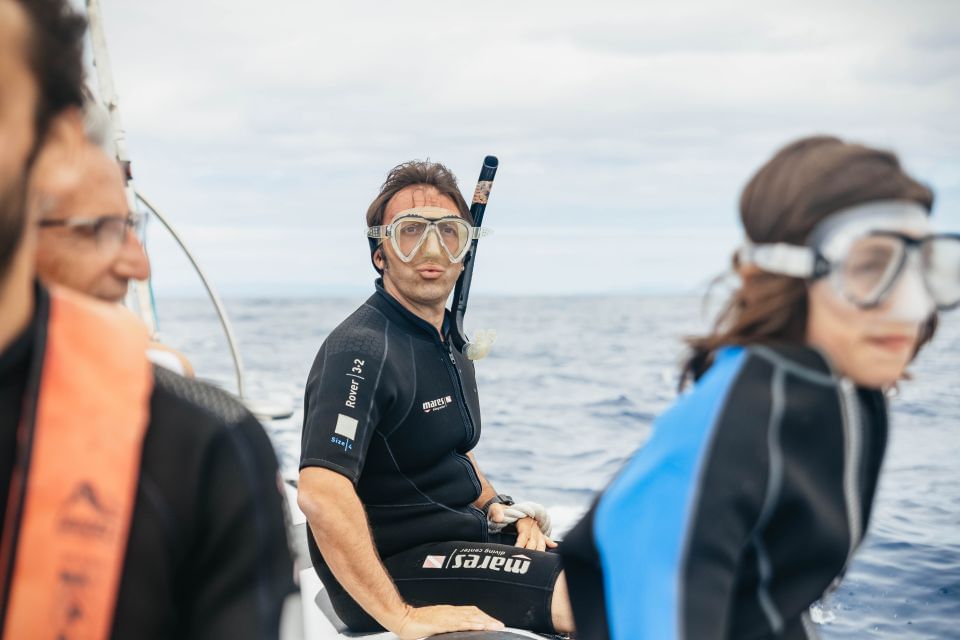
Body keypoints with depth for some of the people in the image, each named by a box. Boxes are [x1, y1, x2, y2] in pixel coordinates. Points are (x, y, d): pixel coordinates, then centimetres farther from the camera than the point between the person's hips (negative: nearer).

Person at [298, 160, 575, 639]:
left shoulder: (447, 340, 10)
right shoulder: (362, 350, -20)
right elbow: (320, 495, -32)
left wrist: (496, 505, 7)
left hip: (463, 534, 10)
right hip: (397, 567, -9)